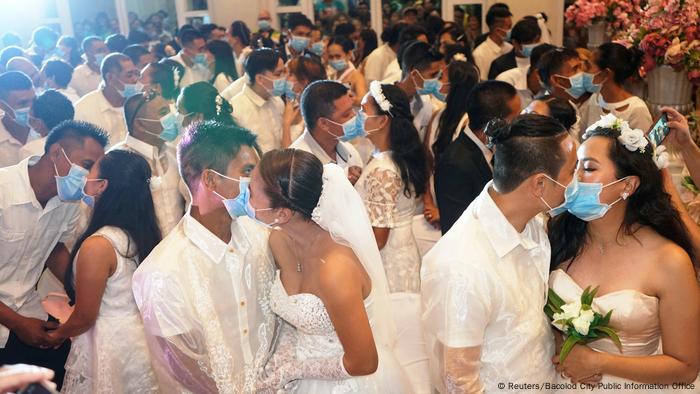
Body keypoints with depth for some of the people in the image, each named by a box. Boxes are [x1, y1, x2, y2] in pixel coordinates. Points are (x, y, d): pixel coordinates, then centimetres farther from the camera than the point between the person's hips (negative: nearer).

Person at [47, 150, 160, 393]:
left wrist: (57, 335, 4)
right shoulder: (142, 233, -4)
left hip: (110, 351, -6)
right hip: (140, 341, 7)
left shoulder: (97, 245, -25)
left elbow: (84, 318, -16)